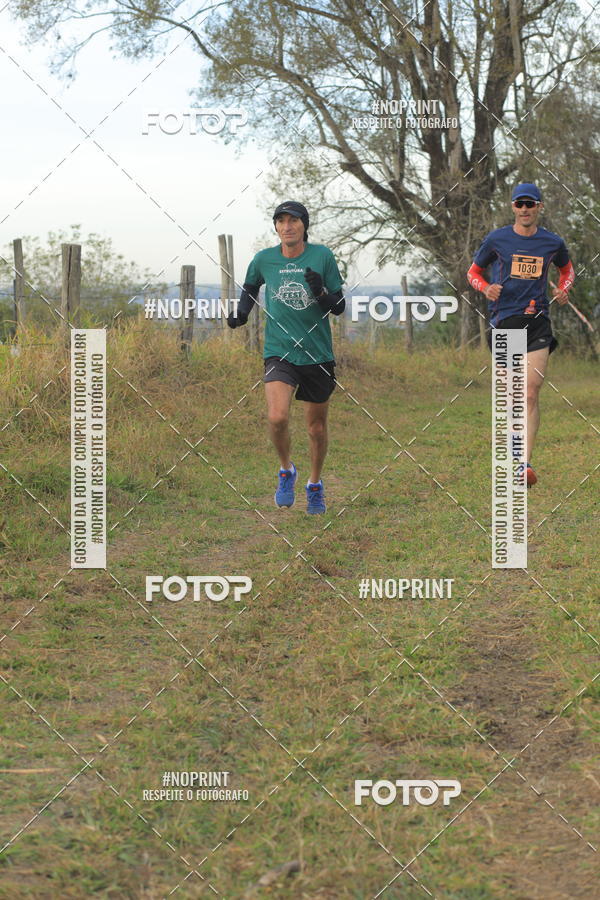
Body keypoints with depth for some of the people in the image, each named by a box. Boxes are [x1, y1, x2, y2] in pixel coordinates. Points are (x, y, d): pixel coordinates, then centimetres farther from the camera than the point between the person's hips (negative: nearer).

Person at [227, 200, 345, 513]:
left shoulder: (322, 256, -4)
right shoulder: (263, 259, -1)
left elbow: (339, 307, -1)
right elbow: (250, 287, 22)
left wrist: (321, 292, -21)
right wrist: (241, 312, 4)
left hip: (318, 355, 1)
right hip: (279, 352, -1)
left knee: (317, 424, 10)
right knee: (277, 417, -21)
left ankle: (315, 484, 35)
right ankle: (286, 470, 8)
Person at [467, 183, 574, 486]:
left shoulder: (553, 243, 6)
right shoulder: (496, 239, 2)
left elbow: (567, 269, 26)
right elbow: (473, 272, 12)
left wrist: (563, 289, 5)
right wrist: (486, 287, -10)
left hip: (537, 322, 0)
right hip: (503, 321, 0)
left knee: (531, 393, -12)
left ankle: (525, 463, -17)